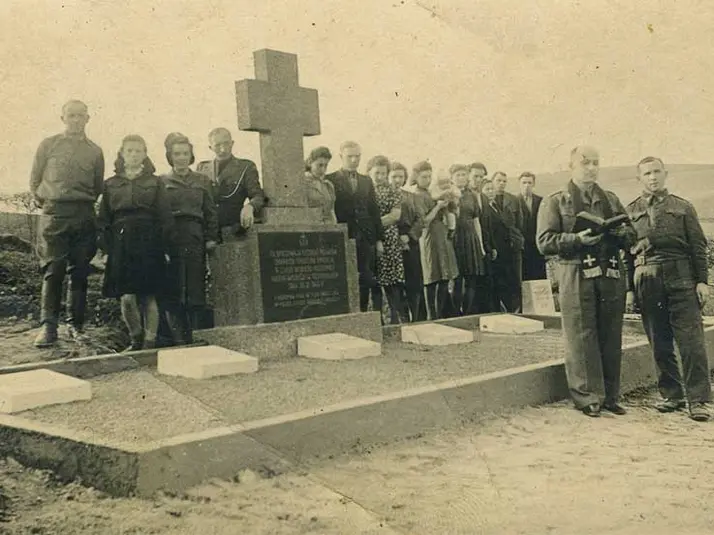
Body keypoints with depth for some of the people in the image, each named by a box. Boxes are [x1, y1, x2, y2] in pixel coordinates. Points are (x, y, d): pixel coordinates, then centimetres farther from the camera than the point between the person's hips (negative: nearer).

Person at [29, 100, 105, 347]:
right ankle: (48, 327, -3)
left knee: (79, 272, 3)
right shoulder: (48, 145, 8)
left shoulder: (95, 151, 12)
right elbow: (35, 180, 11)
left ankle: (75, 325, 9)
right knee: (53, 271, -6)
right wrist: (45, 203, 8)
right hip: (54, 215, -2)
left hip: (84, 216, 2)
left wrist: (84, 204, 11)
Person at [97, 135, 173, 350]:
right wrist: (105, 246, 1)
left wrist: (163, 248, -2)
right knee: (126, 297, -5)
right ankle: (135, 338, 15)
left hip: (148, 244, -1)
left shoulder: (155, 183, 9)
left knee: (148, 296, -1)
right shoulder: (110, 184, 13)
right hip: (121, 244, 1)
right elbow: (103, 220, 12)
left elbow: (165, 218, 5)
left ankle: (150, 341, 9)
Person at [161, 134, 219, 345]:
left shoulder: (202, 181, 14)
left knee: (194, 289, 1)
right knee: (171, 292, -5)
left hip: (195, 239, 2)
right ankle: (180, 338, 0)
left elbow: (211, 212, 11)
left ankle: (188, 336, 12)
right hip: (170, 239, -1)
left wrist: (211, 238, 2)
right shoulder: (161, 182, 8)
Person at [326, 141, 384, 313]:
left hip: (366, 240, 5)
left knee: (365, 283, 4)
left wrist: (379, 239, 10)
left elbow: (374, 210, 16)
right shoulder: (330, 180, 0)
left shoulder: (367, 181, 17)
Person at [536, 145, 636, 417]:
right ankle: (587, 398, 4)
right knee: (582, 339, -4)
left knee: (611, 338, 5)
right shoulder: (555, 202, 7)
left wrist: (621, 232, -6)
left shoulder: (611, 200, 21)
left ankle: (610, 396, 15)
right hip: (576, 276, -4)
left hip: (611, 275, 4)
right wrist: (577, 238, -17)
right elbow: (544, 241, -4)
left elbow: (631, 236, 17)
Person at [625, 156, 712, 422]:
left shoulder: (682, 207, 10)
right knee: (659, 344, 6)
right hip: (646, 282, 1)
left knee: (691, 340, -5)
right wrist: (629, 288, 5)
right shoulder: (631, 211, 10)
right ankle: (672, 394, 17)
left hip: (681, 280, -1)